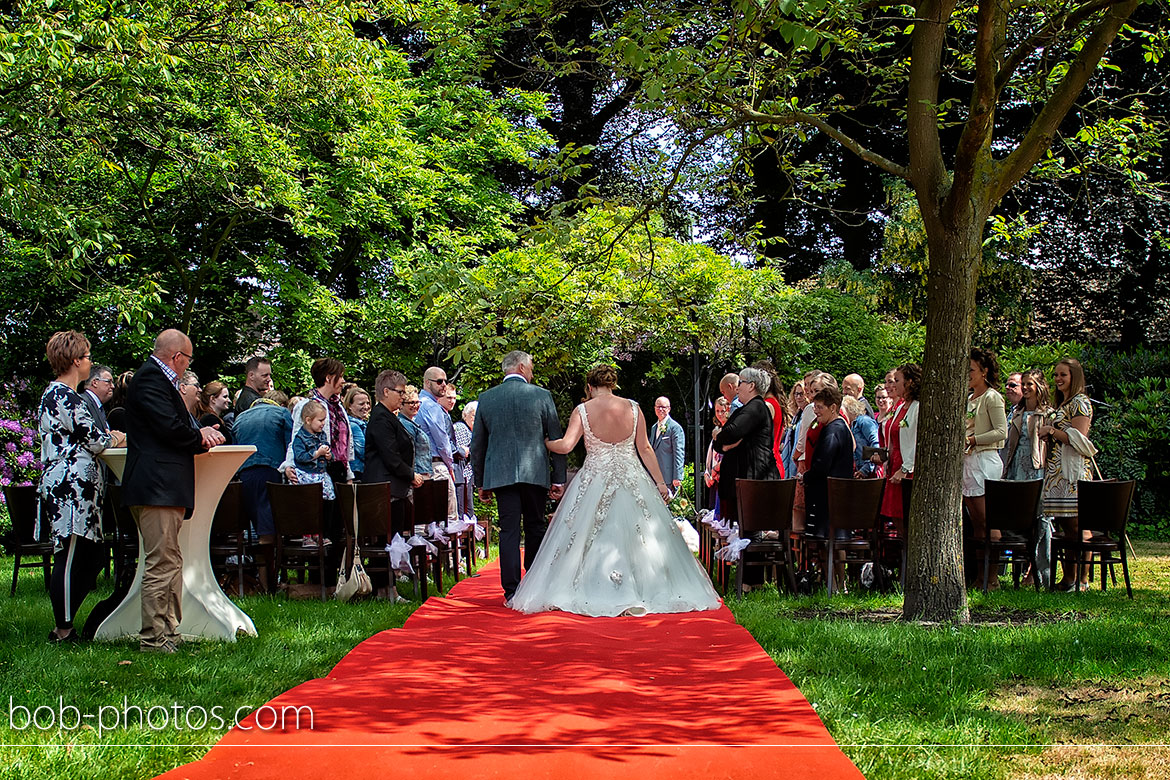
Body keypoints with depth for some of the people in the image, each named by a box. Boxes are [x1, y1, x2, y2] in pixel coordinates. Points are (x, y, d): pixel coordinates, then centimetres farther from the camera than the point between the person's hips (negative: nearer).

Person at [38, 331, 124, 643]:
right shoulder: (65, 396, -12)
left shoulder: (54, 393, 21)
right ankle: (63, 630, -2)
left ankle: (64, 625, 15)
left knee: (88, 558, 11)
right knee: (70, 557, -7)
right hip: (71, 487, -11)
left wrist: (107, 436, 15)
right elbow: (94, 439, -11)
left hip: (66, 486, 11)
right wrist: (117, 439, 7)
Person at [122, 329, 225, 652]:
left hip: (165, 488, 11)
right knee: (162, 564, -9)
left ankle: (167, 631, 20)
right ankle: (153, 637, -6)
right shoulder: (150, 379, -12)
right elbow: (171, 428, -21)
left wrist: (201, 436, 2)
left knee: (170, 562, 15)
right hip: (158, 487, -11)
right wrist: (200, 437, -3)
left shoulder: (158, 378, 21)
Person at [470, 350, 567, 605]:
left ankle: (512, 591, -4)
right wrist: (559, 479, 7)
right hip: (534, 473, -1)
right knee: (535, 528, 13)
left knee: (509, 531, 1)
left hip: (500, 474, 1)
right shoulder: (541, 395, 0)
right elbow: (557, 440, 1)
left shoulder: (486, 398, 6)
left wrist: (481, 482, 17)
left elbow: (477, 445, 9)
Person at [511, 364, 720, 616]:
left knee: (591, 536, 7)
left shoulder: (582, 411, -5)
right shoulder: (632, 408, 0)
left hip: (594, 479, -1)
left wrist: (546, 443, 8)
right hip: (631, 479, 1)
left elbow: (566, 446, -13)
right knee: (637, 536, 5)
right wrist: (660, 482, 10)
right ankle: (637, 597, 2)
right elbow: (645, 449, 3)